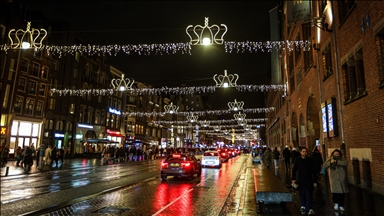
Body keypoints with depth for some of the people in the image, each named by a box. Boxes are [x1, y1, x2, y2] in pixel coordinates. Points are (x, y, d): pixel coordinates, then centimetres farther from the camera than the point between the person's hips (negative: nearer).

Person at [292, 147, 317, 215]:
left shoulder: (310, 160, -3)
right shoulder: (297, 160, 0)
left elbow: (313, 171, 2)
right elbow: (294, 170, 7)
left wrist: (315, 181, 2)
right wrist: (293, 179, 1)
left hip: (308, 180, -2)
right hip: (300, 180, 2)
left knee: (309, 194, -7)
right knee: (302, 194, 11)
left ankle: (310, 209, -7)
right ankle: (303, 206, 28)